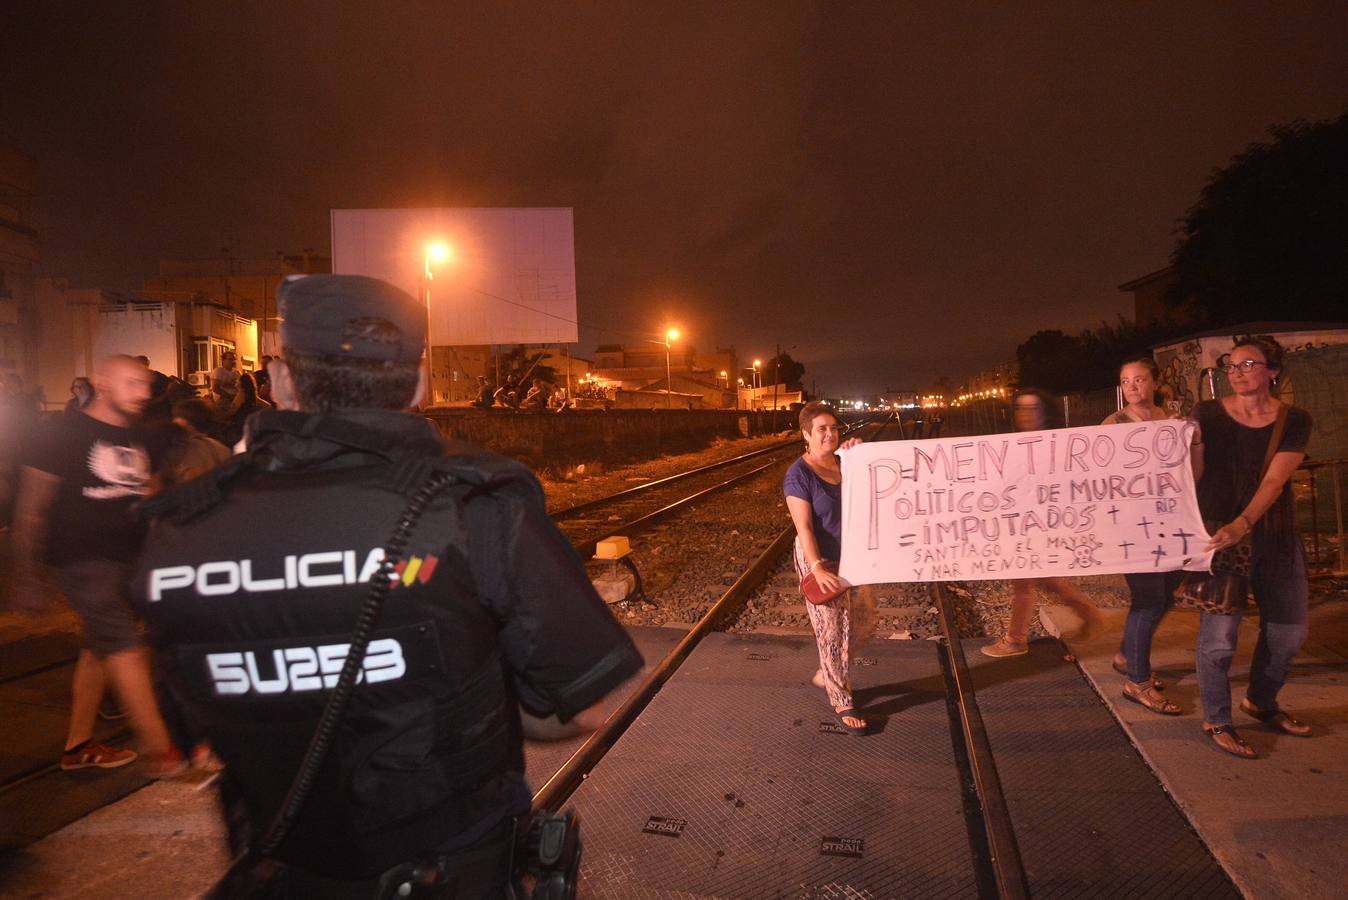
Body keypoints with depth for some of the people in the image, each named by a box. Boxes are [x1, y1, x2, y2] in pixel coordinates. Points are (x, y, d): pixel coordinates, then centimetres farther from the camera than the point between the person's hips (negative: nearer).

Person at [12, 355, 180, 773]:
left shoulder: (136, 438, 11)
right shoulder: (64, 434, -8)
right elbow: (31, 508, -8)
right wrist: (28, 574, -8)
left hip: (127, 560, 7)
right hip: (85, 560, -7)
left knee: (100, 647, 14)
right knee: (124, 645, -10)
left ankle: (78, 746, 28)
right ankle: (159, 748, -5)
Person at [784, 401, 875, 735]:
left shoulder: (844, 464, 4)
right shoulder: (799, 474, -15)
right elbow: (804, 527, -20)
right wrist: (817, 569, -30)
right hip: (820, 560, -7)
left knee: (865, 620, 16)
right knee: (833, 632, 2)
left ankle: (826, 673, 38)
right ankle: (842, 704, 18)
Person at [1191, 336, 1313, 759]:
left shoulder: (1294, 421, 1)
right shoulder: (1208, 414, -1)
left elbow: (1274, 481, -12)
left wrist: (1241, 525, -25)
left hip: (1273, 533, 3)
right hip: (1217, 530, -3)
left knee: (1288, 630, 12)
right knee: (1219, 632, -6)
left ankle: (1261, 702, 36)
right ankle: (1216, 721, 12)